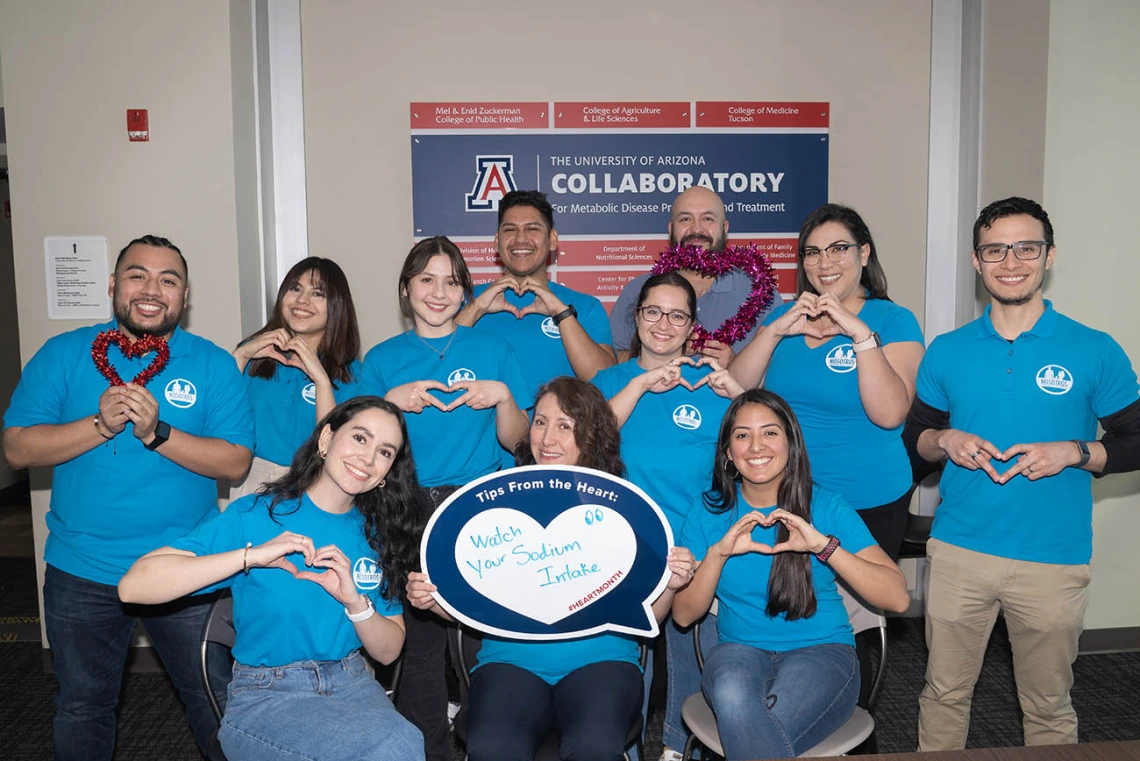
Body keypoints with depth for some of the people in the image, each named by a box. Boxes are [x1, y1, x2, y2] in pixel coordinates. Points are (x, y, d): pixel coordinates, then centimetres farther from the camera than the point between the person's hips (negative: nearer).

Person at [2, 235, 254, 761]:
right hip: (80, 573, 2)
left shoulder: (213, 364, -4)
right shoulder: (62, 355, 0)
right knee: (82, 707, 20)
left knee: (211, 695, 14)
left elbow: (235, 462, -11)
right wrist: (99, 425, -21)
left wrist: (158, 433, -23)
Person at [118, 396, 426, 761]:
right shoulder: (256, 515, -8)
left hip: (352, 684, 4)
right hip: (264, 696, -4)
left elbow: (388, 652, 7)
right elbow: (133, 586, -18)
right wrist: (251, 554, -25)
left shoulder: (376, 535, 5)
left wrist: (355, 602, -12)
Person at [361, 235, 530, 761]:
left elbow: (514, 442, 6)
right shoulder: (382, 359, 8)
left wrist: (502, 397, -12)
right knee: (420, 636, -1)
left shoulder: (491, 350, 7)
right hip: (409, 514, 0)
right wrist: (391, 402, -9)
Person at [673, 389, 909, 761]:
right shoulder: (709, 511, 3)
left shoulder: (825, 506, -3)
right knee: (734, 696, -36)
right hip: (740, 650, 2)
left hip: (822, 650, -2)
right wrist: (718, 552, -15)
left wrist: (823, 544, -23)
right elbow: (684, 614, 1)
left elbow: (898, 598, -10)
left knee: (748, 731, -33)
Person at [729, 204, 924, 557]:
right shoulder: (783, 315, 6)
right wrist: (776, 330, -15)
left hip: (868, 503, -3)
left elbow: (889, 414, -19)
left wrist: (860, 333, -24)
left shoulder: (894, 320, -6)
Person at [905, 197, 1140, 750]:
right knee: (944, 692, 13)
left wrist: (1072, 453, -15)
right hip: (958, 551, 2)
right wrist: (946, 441, -11)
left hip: (1054, 560, -1)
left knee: (1048, 706, 14)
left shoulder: (1095, 351, -2)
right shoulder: (946, 352, 3)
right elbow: (914, 435, 11)